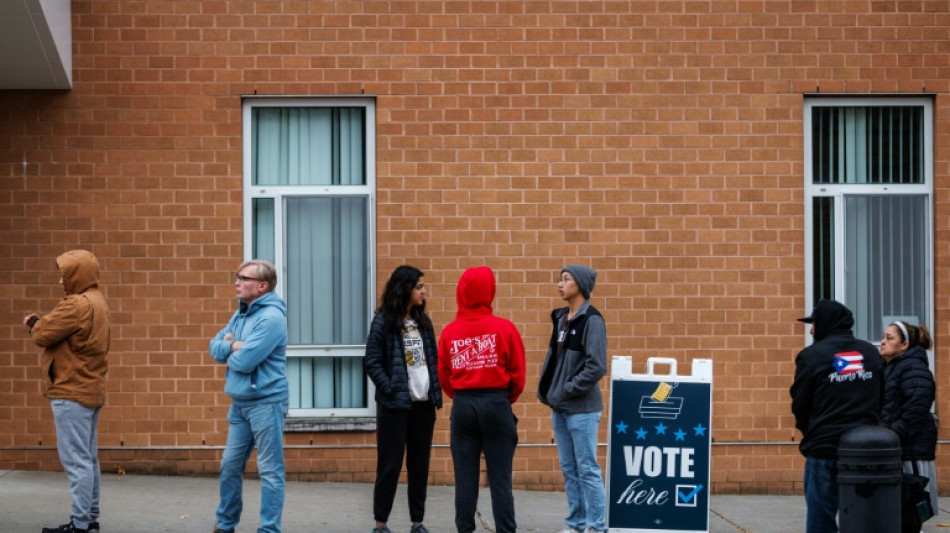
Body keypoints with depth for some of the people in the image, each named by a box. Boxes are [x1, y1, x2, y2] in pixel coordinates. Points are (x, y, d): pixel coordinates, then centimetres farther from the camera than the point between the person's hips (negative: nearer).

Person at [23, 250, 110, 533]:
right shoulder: (97, 302, 15)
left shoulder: (77, 304, -17)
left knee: (76, 459, -8)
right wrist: (41, 324, 4)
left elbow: (44, 335, -15)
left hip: (72, 393, -10)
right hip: (90, 390, 10)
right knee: (88, 458, 13)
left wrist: (35, 324, 5)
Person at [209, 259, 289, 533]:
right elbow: (215, 347, 11)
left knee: (269, 470, -2)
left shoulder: (271, 317, -17)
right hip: (239, 402, 9)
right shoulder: (241, 314, 13)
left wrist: (229, 351, 0)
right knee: (230, 466, 14)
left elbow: (244, 361, -23)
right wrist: (233, 345, -11)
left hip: (266, 403, -9)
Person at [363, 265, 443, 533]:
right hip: (396, 405, -6)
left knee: (420, 464, 8)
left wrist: (437, 392, 6)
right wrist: (390, 390, -17)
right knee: (390, 464, -2)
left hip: (423, 403, 6)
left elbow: (433, 358, 15)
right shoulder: (384, 321, -6)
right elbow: (372, 362, -9)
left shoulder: (423, 322, 12)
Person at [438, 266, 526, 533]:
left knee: (465, 478, 6)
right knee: (500, 478, 2)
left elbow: (444, 376, 1)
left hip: (462, 406, 2)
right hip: (497, 405, -2)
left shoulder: (449, 332, 0)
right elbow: (517, 373, -2)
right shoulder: (504, 328, -6)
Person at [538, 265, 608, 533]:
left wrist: (567, 390, -15)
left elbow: (596, 368, -18)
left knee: (587, 469, -3)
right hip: (560, 408, 8)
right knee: (569, 469, 11)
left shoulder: (591, 320, -12)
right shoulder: (561, 318, 11)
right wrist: (547, 390, 6)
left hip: (582, 409, -8)